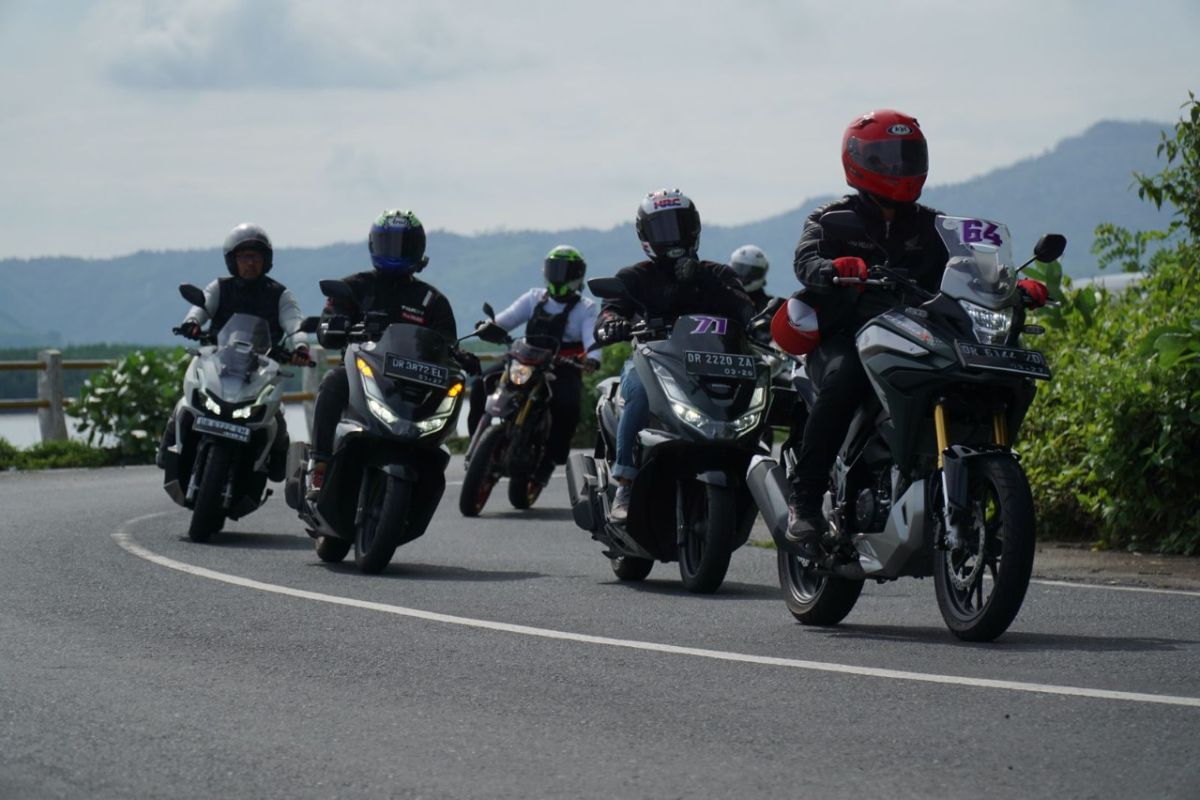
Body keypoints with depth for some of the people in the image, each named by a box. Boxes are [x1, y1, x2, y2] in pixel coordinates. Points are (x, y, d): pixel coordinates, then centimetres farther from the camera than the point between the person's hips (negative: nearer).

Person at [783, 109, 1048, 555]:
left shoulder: (927, 226, 20)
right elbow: (806, 262, -14)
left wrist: (1017, 288, -12)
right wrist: (835, 268, -38)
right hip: (843, 338, -4)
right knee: (842, 381, -37)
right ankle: (804, 496, -29)